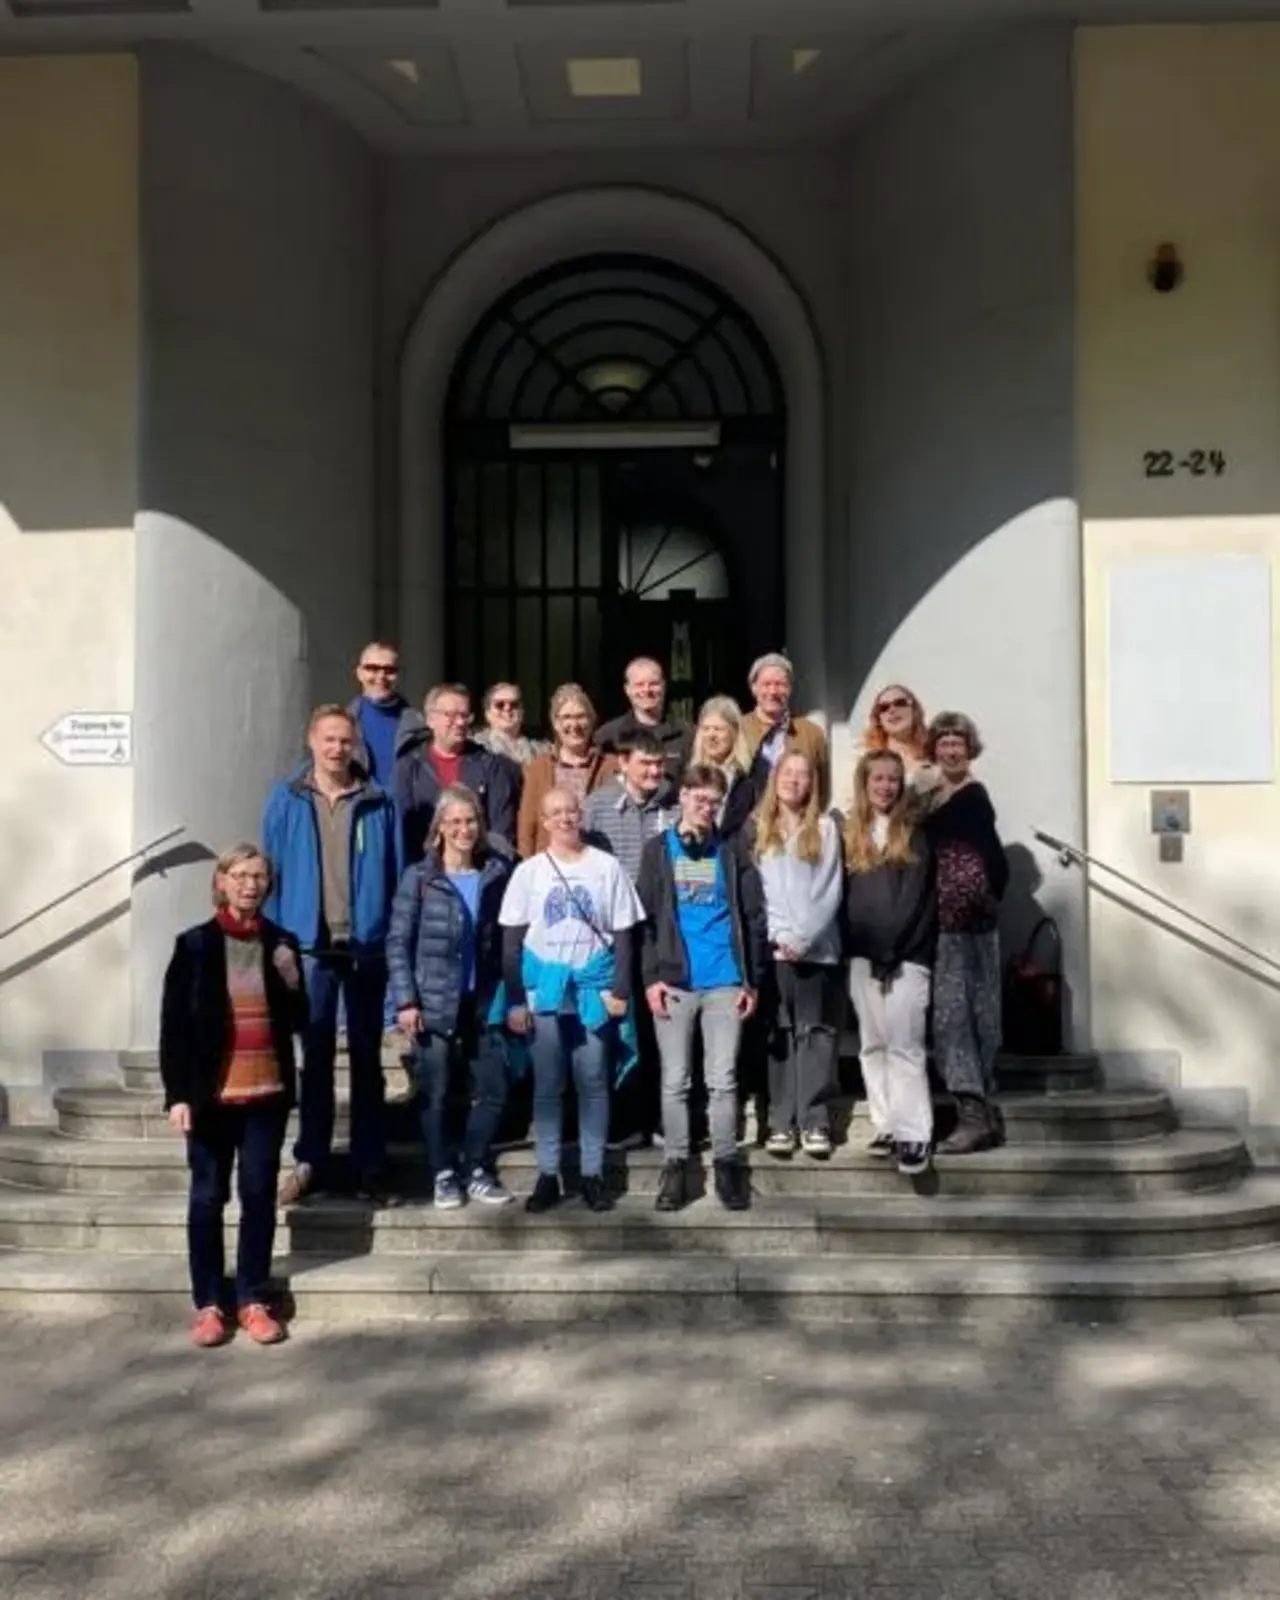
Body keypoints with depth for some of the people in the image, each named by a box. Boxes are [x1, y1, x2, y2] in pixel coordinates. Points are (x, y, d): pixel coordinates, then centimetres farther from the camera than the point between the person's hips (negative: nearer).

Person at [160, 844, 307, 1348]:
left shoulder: (282, 944, 5)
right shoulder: (195, 944, -3)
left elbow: (299, 1023, 9)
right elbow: (173, 1024, -4)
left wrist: (292, 983, -10)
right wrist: (177, 1093, -11)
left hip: (267, 1093, 2)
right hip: (212, 1094, -2)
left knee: (259, 1195, 6)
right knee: (208, 1197, 5)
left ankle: (253, 1301, 17)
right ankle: (208, 1304, 15)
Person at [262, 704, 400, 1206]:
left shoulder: (378, 803, 2)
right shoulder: (287, 801, 2)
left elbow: (396, 875, 3)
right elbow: (273, 873, 2)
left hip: (366, 945, 0)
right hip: (309, 945, 0)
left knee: (367, 1058, 9)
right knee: (316, 1057, 9)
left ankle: (368, 1166, 16)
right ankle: (310, 1160, 18)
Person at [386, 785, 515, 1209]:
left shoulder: (497, 873, 4)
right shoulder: (419, 878, -3)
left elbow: (508, 939, 6)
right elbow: (398, 942, -4)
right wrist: (405, 1001, -10)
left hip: (484, 1003, 3)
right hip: (435, 1004, -2)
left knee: (491, 1090, 4)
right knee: (435, 1094, 5)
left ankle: (477, 1170, 21)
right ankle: (444, 1174, 21)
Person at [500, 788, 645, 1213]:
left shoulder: (606, 867, 2)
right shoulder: (528, 871, 3)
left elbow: (622, 935, 4)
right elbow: (512, 941, 4)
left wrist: (620, 990, -4)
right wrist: (515, 999, -2)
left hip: (593, 990, 0)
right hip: (544, 990, 1)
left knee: (593, 1084, 4)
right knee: (547, 1086, 5)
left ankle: (592, 1174, 13)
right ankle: (547, 1175, 13)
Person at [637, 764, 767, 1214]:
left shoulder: (733, 853, 7)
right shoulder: (658, 850, 6)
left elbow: (754, 919, 7)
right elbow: (645, 918, 2)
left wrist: (753, 980, 2)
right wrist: (650, 977, -6)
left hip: (724, 981, 0)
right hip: (673, 981, 0)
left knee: (723, 1080, 4)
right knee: (675, 1080, 5)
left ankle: (726, 1164, 14)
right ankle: (675, 1165, 14)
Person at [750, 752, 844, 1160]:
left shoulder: (825, 827, 7)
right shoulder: (757, 828, 10)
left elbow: (831, 891, -1)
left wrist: (804, 937, -11)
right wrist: (780, 936, -7)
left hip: (818, 947, -1)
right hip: (772, 947, 1)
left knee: (816, 1033, 0)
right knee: (779, 1035, 2)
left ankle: (815, 1122, 2)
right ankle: (780, 1123, 4)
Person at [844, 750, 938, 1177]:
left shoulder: (915, 833, 1)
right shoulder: (851, 834, 12)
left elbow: (917, 897, -5)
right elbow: (846, 896, 11)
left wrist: (892, 950, -10)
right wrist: (857, 946, 0)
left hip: (906, 956, -4)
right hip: (863, 956, 5)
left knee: (904, 1046, -9)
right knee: (873, 1045, 7)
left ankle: (914, 1136, -8)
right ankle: (886, 1127, 14)